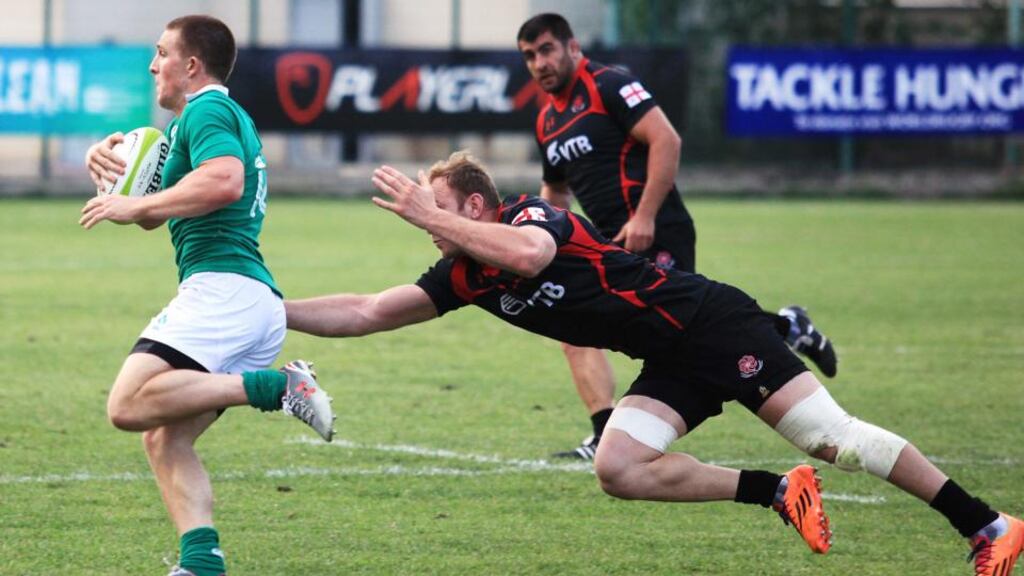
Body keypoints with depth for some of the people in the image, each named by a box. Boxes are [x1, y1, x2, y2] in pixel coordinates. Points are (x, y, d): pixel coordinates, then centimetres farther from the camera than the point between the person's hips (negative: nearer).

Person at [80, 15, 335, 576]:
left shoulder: (207, 110, -2)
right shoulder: (228, 117, 30)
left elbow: (225, 180, -24)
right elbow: (156, 213, 37)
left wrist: (137, 204, -16)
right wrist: (115, 168, 18)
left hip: (221, 289, -10)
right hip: (260, 302, 10)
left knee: (130, 406, -23)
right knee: (164, 440, 7)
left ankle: (276, 387, -24)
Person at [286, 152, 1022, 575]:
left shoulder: (529, 214, -12)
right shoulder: (462, 276, 9)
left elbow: (528, 254, -37)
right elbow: (368, 312, 11)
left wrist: (430, 215, -30)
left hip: (711, 323, -8)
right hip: (673, 365, 8)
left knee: (830, 435, -14)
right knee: (619, 468, -10)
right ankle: (782, 493, -2)